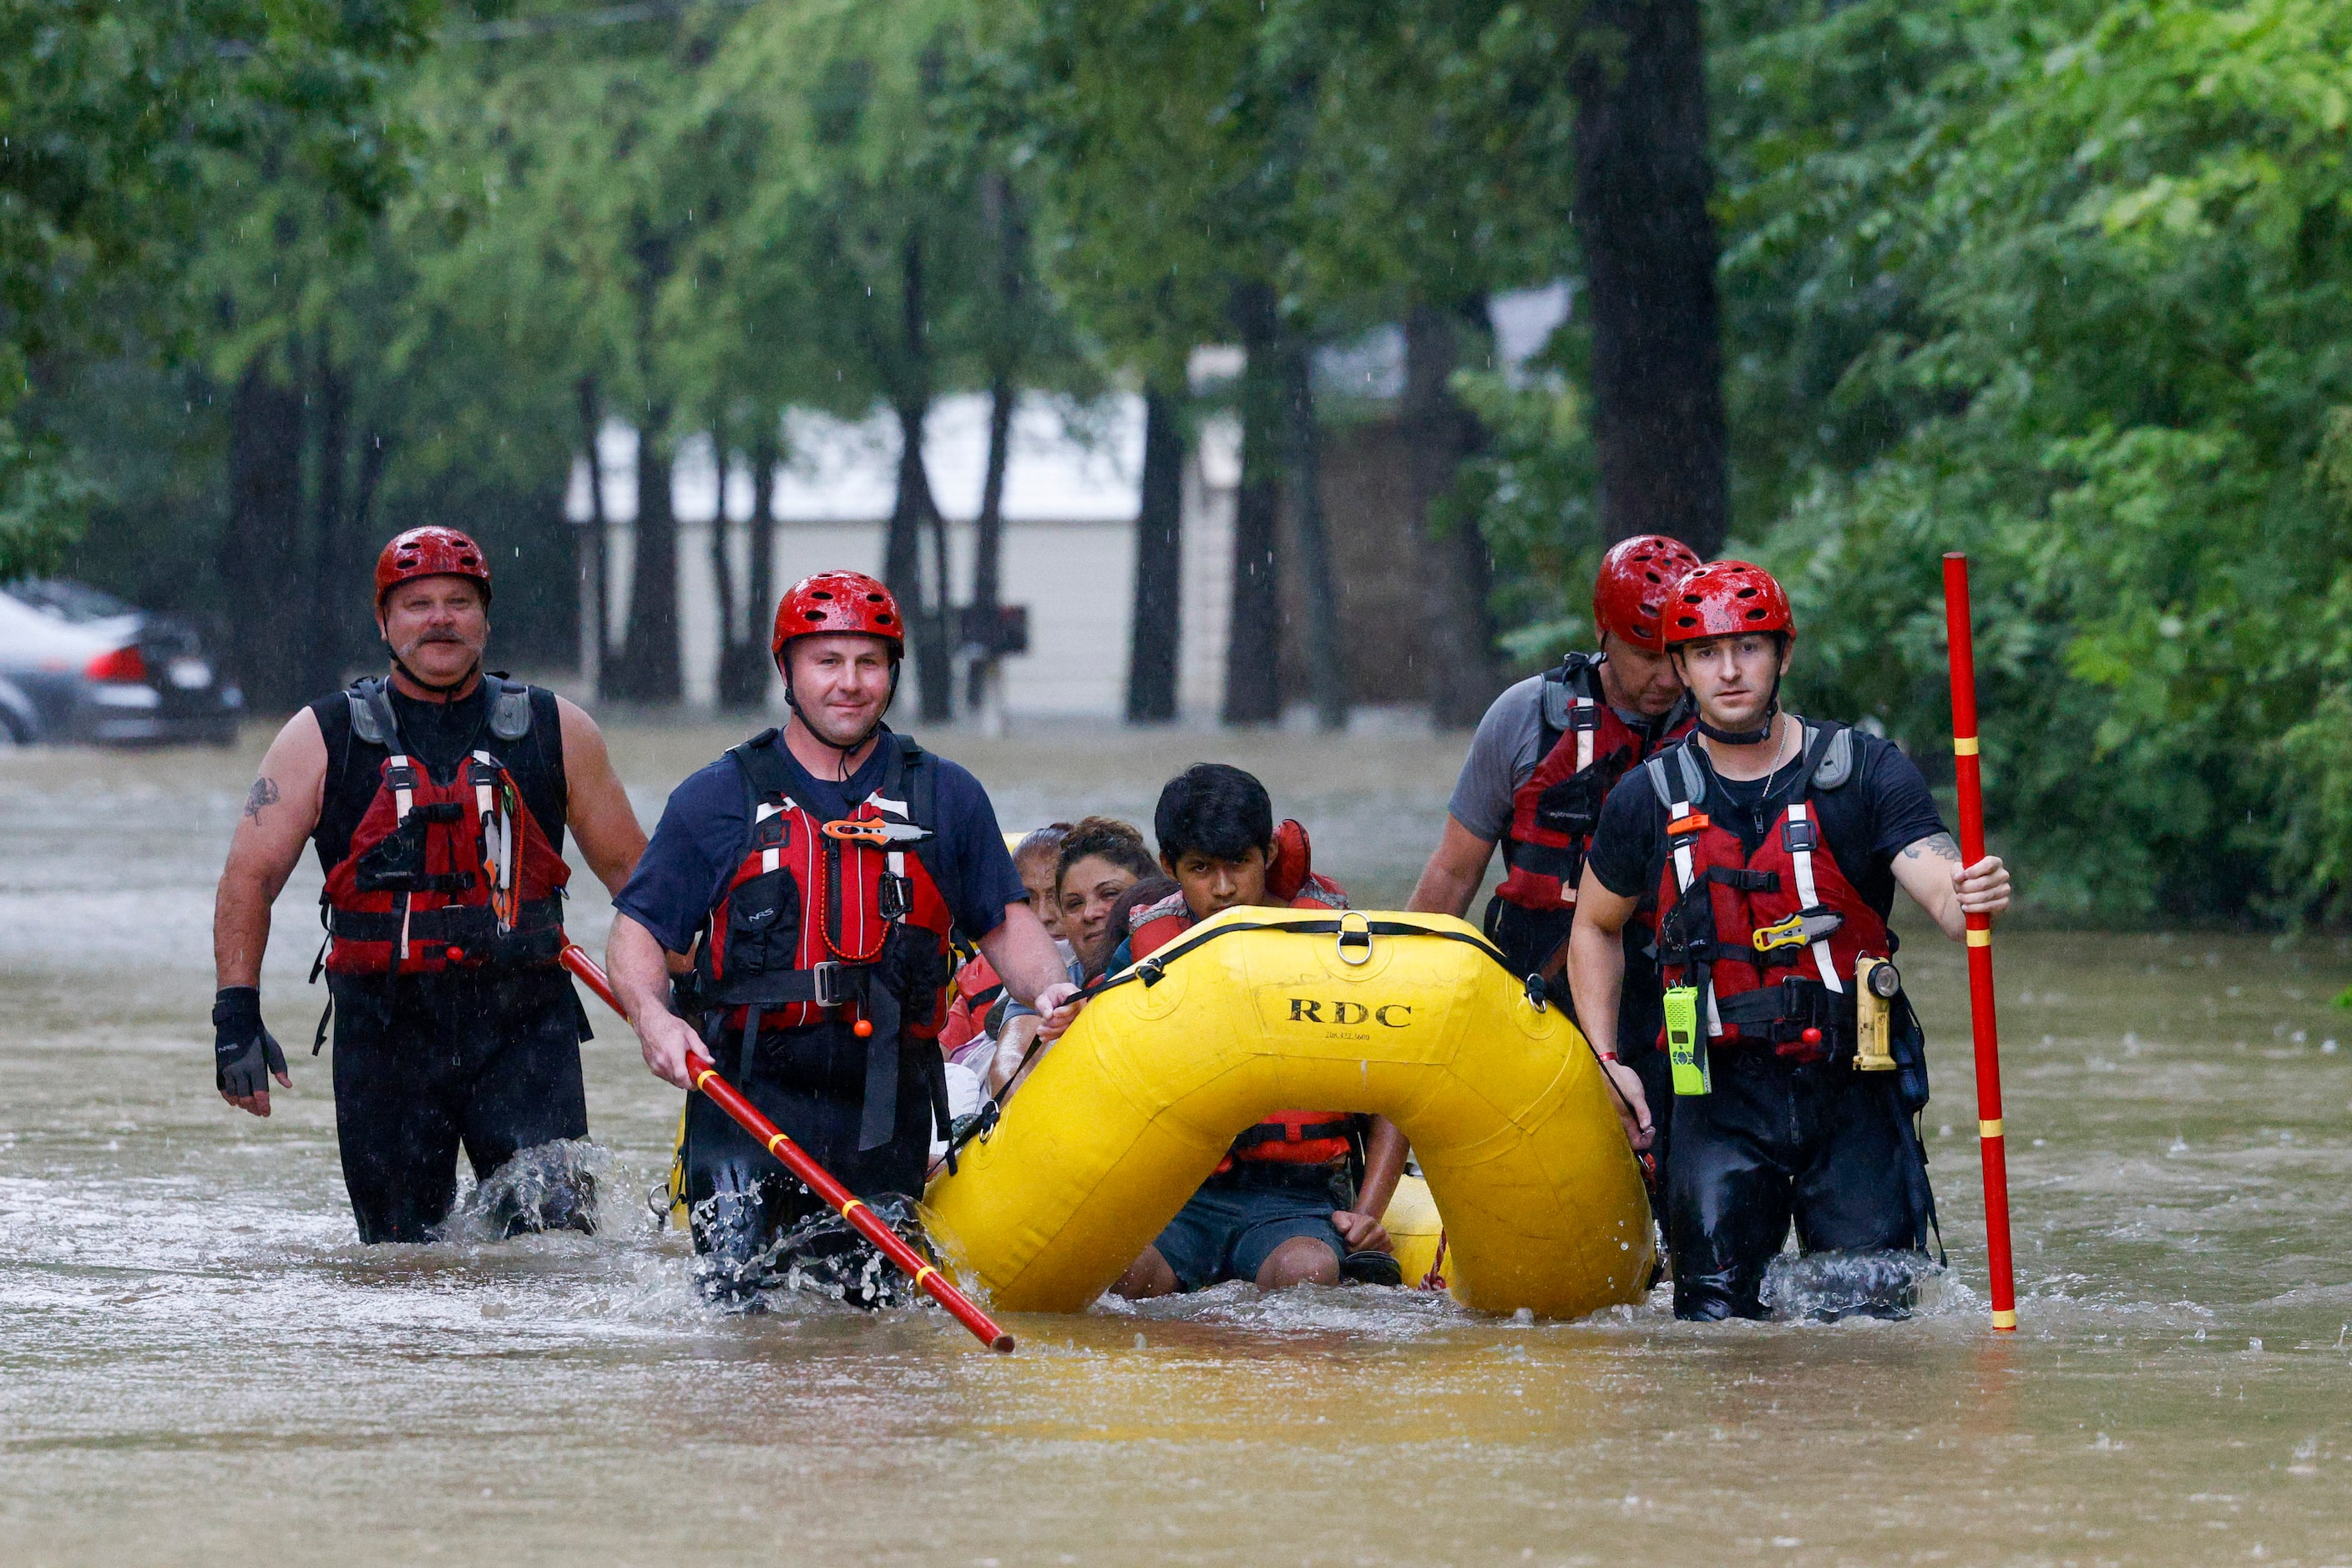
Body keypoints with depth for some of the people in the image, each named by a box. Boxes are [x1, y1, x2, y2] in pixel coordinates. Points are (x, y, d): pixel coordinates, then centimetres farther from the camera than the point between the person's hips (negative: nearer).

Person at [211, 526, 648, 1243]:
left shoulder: (556, 733, 9)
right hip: (385, 1024, 0)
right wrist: (237, 1018, -7)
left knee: (551, 1218, -18)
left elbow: (629, 868, 16)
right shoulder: (322, 739, 6)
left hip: (524, 1023, 0)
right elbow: (249, 876, 4)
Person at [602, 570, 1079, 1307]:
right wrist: (651, 1016, -14)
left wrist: (1048, 989, -7)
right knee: (735, 1300, -15)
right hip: (746, 1097, -2)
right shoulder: (717, 800, 6)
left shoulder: (947, 798, 11)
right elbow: (639, 929, 6)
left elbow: (1005, 924, 14)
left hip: (885, 1106, 2)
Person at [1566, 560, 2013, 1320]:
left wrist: (1973, 898, -41)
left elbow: (1942, 892, -17)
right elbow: (1596, 927, 18)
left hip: (1854, 1093, -1)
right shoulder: (1647, 800, 2)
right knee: (1716, 1320, -7)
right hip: (1725, 1099, 1)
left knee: (1873, 1318, -4)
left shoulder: (1867, 774, -4)